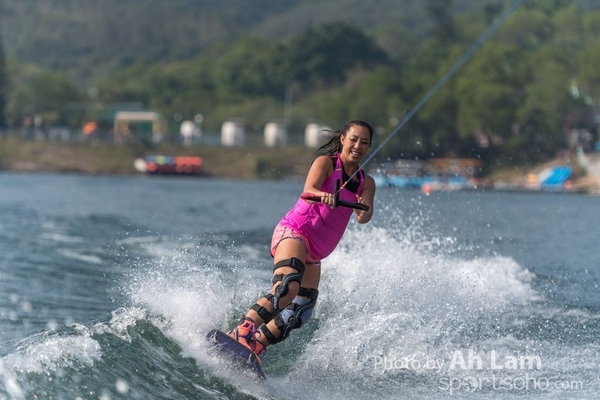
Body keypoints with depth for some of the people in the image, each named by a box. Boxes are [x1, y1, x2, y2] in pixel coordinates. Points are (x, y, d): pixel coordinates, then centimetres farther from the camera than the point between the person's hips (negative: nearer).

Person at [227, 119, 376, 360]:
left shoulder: (366, 183, 15)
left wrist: (364, 211, -28)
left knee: (300, 312, -7)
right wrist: (323, 196, -43)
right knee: (288, 286, -31)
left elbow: (363, 218, -4)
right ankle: (242, 332, -34)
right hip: (294, 232, -7)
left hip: (314, 253, 7)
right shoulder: (326, 162, 0)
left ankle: (256, 345, -6)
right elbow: (309, 190, -20)